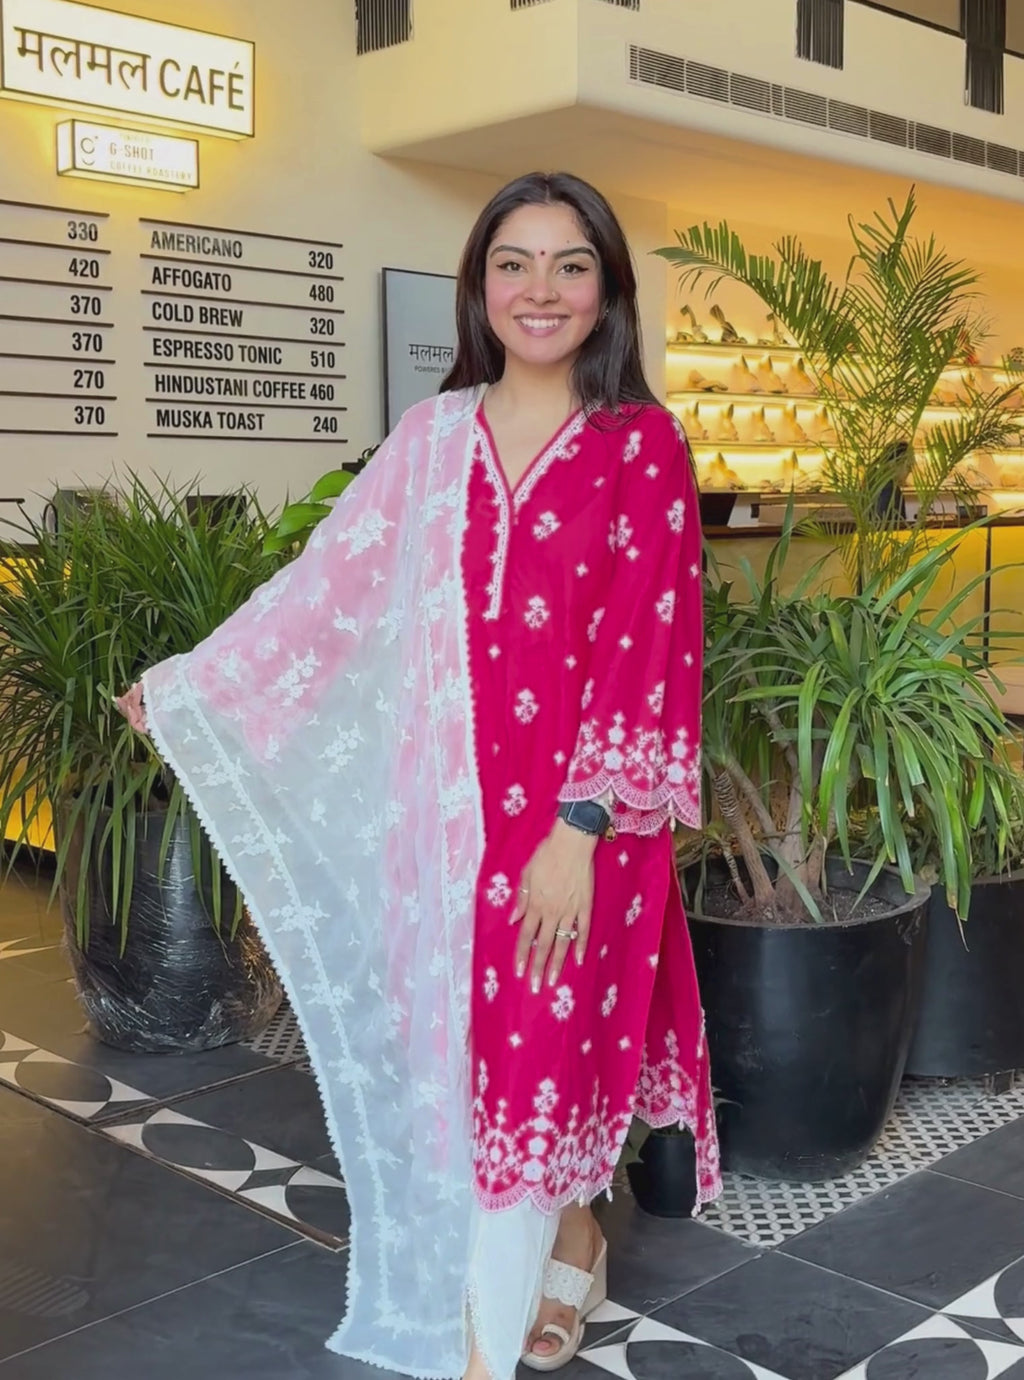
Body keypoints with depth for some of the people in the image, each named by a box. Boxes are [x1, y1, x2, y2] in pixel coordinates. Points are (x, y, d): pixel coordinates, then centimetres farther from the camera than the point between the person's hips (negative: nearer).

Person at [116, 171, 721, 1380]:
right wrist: (190, 685, 15)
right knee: (463, 1049, 12)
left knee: (528, 1057, 2)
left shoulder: (642, 442, -5)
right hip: (448, 811, 4)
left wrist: (578, 829, -16)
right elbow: (333, 584, 11)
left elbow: (647, 650, -10)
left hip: (578, 821, -4)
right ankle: (571, 1243, 39)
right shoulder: (435, 437, 6)